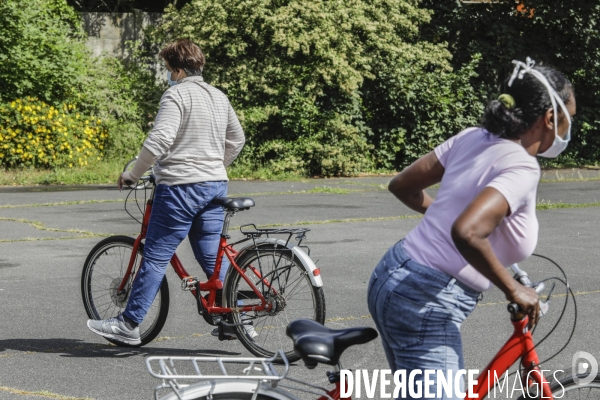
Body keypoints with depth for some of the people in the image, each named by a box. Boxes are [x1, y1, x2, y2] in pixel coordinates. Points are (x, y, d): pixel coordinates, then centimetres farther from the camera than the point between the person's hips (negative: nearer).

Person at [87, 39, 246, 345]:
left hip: (180, 185, -8)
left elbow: (160, 139, -21)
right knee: (213, 257, 12)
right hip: (216, 186, 8)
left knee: (155, 257, -4)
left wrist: (132, 173, -11)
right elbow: (237, 140, 23)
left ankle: (128, 325, 0)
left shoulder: (176, 94, -10)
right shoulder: (219, 97, 14)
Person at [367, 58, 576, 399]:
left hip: (392, 279, 9)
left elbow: (402, 185, 15)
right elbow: (466, 233, -34)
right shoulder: (522, 167, -17)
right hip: (426, 306, -9)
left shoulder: (473, 138, 5)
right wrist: (513, 289, -19)